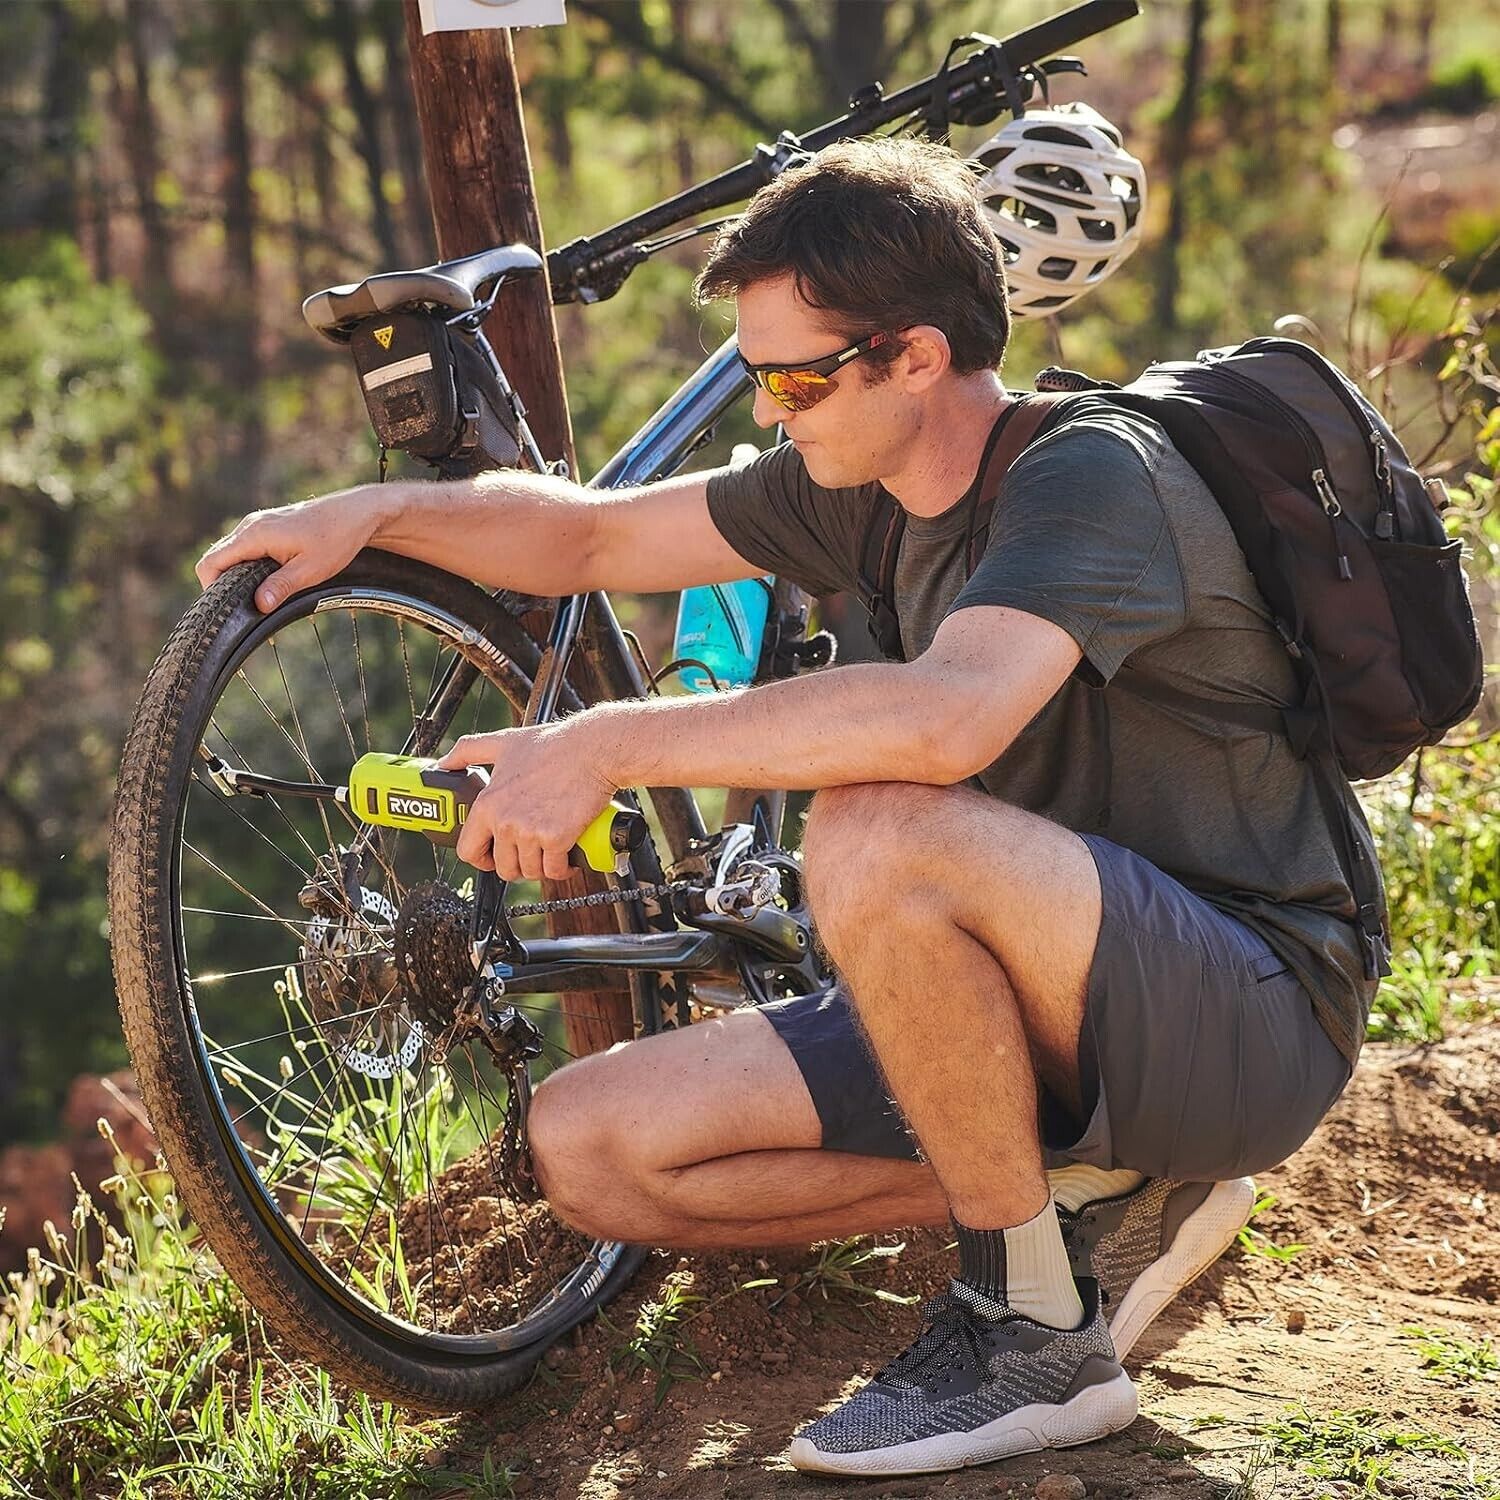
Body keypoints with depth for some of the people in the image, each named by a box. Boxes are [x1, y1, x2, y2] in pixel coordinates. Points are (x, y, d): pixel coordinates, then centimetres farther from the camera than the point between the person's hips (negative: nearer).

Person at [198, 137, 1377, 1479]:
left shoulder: (1091, 473, -21)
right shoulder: (863, 487, 5)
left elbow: (943, 717, -40)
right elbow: (599, 534, 17)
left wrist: (606, 746, -34)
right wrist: (378, 511, 0)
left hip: (1255, 1013, -9)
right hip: (1068, 1012, 9)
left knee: (879, 832, -36)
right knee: (590, 1141, -1)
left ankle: (1041, 1328, -17)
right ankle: (1097, 1196, 4)